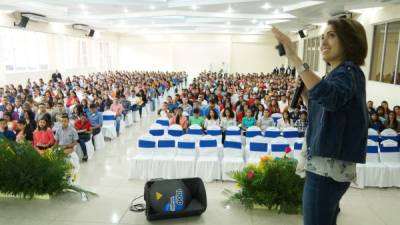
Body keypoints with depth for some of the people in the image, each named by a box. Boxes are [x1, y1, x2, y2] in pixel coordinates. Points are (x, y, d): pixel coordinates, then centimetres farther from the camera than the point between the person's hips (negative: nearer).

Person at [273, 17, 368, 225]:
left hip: (329, 166, -10)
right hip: (329, 164, 10)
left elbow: (330, 97, -38)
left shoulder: (349, 71, -15)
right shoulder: (338, 73, 15)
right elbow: (320, 111, 20)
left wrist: (294, 59, -39)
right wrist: (304, 91, 5)